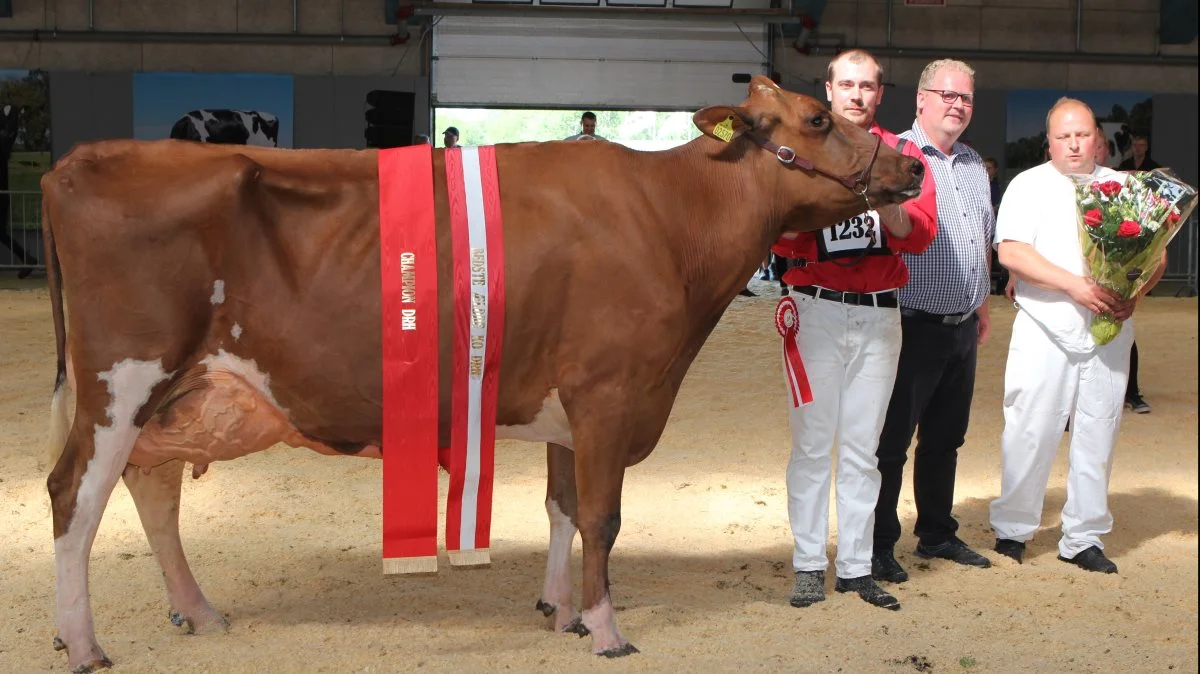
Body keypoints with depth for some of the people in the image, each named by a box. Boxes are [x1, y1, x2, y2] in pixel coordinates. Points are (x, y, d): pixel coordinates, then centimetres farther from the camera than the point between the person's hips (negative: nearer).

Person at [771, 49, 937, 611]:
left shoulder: (903, 155, 8)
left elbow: (922, 233, -5)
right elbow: (783, 238, -5)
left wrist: (885, 201, -23)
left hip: (879, 314, 2)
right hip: (817, 310, -1)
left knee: (863, 448, 7)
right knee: (812, 443, 0)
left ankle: (856, 566, 14)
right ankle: (808, 565, 8)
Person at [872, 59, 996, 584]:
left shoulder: (974, 166, 16)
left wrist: (982, 305, 22)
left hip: (962, 328, 8)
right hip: (913, 325, -8)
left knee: (945, 438, 16)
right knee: (891, 439, 0)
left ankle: (937, 535, 28)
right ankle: (879, 546, 9)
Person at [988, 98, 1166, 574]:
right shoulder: (1029, 186, 3)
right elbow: (1011, 252, -10)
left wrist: (1134, 293, -8)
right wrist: (1074, 285, -18)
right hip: (1044, 329, -3)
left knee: (1097, 435, 5)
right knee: (1030, 431, -3)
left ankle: (1084, 538, 15)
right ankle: (1012, 529, 11)